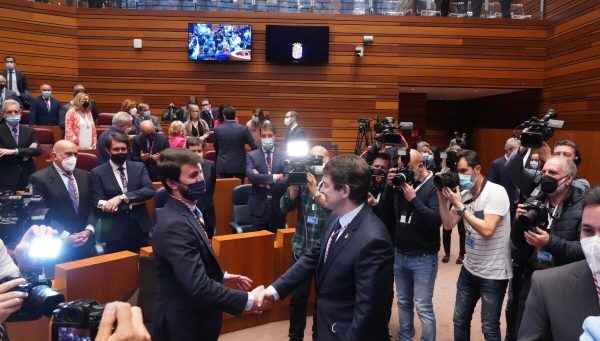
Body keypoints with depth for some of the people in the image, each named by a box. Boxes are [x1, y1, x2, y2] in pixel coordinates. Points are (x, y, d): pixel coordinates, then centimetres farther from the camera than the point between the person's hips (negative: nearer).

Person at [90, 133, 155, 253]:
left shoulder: (139, 167, 5)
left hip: (140, 230, 2)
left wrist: (122, 198, -22)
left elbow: (150, 190, -11)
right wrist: (132, 202, -16)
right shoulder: (97, 173, -2)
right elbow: (99, 205, -11)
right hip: (114, 233, -2)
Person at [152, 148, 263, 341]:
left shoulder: (184, 211, 2)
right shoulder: (175, 225, -29)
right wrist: (248, 300, -25)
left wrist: (222, 276, 8)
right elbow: (199, 287, -32)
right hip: (183, 323, -9)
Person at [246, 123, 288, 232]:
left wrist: (266, 183, -14)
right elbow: (250, 175, -16)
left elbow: (287, 180, -8)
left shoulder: (284, 156, 3)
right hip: (259, 207, -1)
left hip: (278, 206, 1)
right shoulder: (251, 156, 1)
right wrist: (273, 177, -18)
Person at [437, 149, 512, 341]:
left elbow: (487, 230, -26)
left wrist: (460, 206, -23)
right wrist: (442, 196, -9)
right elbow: (448, 225, 0)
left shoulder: (496, 192, -17)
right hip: (469, 269, 6)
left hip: (493, 274, -6)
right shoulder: (464, 194, 3)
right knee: (460, 320, 16)